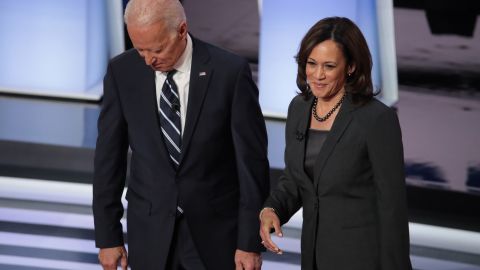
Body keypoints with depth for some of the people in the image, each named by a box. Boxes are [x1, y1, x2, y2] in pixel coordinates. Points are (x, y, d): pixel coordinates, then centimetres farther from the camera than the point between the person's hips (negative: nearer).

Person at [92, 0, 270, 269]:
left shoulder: (230, 71, -12)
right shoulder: (122, 72, -4)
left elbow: (252, 159, -8)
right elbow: (109, 157, 1)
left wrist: (251, 242, -9)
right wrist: (108, 236, 1)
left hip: (215, 233, -2)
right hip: (150, 234, 2)